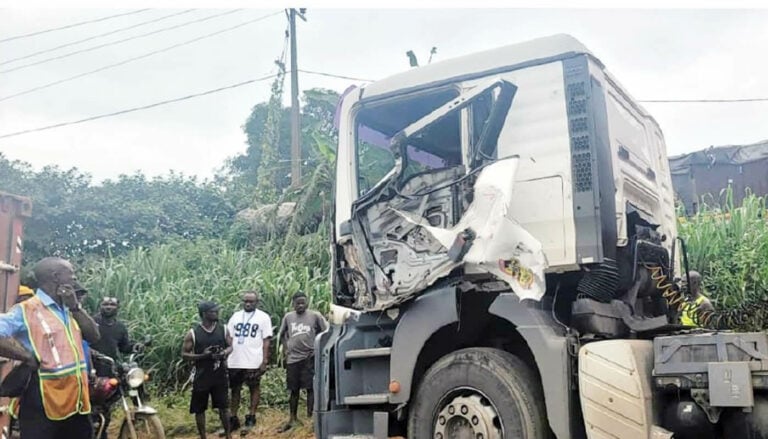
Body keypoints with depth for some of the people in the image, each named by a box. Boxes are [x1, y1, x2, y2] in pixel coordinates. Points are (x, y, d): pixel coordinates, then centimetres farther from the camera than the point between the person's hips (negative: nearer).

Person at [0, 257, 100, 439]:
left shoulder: (69, 310, 14)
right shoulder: (26, 310, -11)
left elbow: (94, 336, 7)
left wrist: (75, 307, -3)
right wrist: (29, 358, -20)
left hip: (76, 401, 8)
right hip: (43, 404, -7)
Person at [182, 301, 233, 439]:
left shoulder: (223, 330, 0)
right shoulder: (192, 333, -8)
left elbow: (230, 346, 10)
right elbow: (184, 354, -6)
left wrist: (224, 353, -14)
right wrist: (202, 356, -20)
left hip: (219, 375, 2)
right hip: (202, 377, -2)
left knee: (223, 406, 8)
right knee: (199, 409, 6)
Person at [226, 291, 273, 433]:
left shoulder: (263, 317, -3)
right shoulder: (235, 316, 8)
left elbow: (266, 340, -5)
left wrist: (265, 361, -10)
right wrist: (225, 357, 3)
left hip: (253, 362, -4)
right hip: (234, 362, 4)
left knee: (254, 388, 7)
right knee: (235, 389, 10)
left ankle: (251, 416, 18)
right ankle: (233, 418, 18)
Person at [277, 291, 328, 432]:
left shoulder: (315, 315, -2)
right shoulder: (288, 317, 7)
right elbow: (282, 334, 19)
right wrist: (285, 349, 9)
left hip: (310, 357, -3)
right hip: (293, 358, 3)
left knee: (310, 388, -3)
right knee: (294, 390, 11)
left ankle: (311, 417, 2)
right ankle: (293, 418, 23)